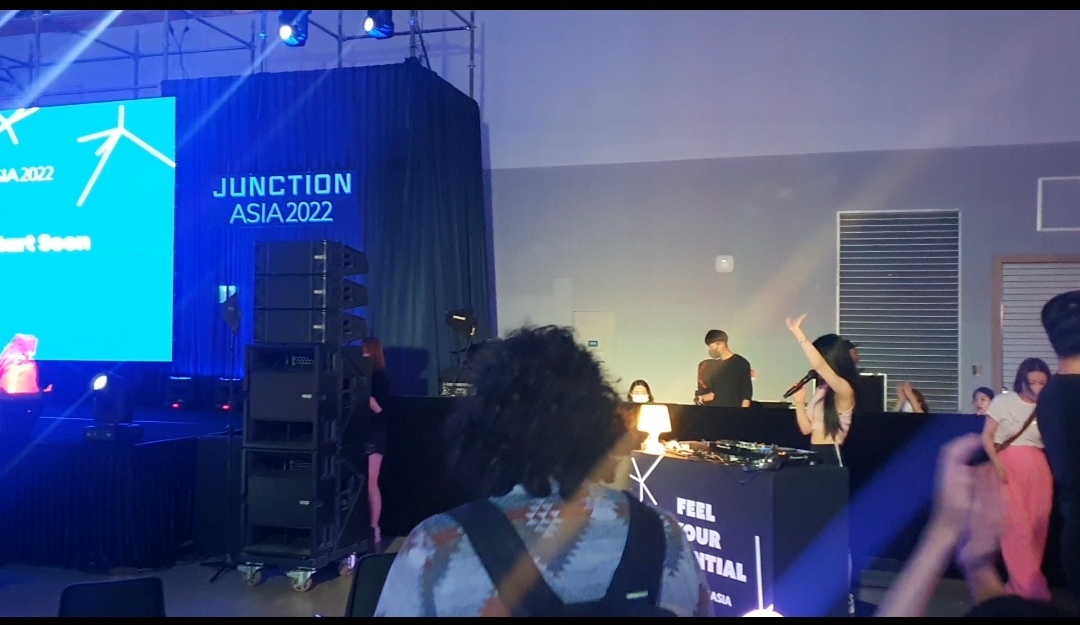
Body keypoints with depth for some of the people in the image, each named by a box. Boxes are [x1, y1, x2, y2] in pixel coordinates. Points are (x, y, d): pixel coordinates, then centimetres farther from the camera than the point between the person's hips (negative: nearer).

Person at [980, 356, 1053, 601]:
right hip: (1008, 467, -3)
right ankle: (1032, 590, -4)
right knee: (1017, 526, -9)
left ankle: (1021, 585, 13)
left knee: (1037, 528, 1)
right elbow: (986, 436, 1)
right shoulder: (1003, 401, 0)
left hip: (1039, 469, 3)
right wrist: (996, 463, -11)